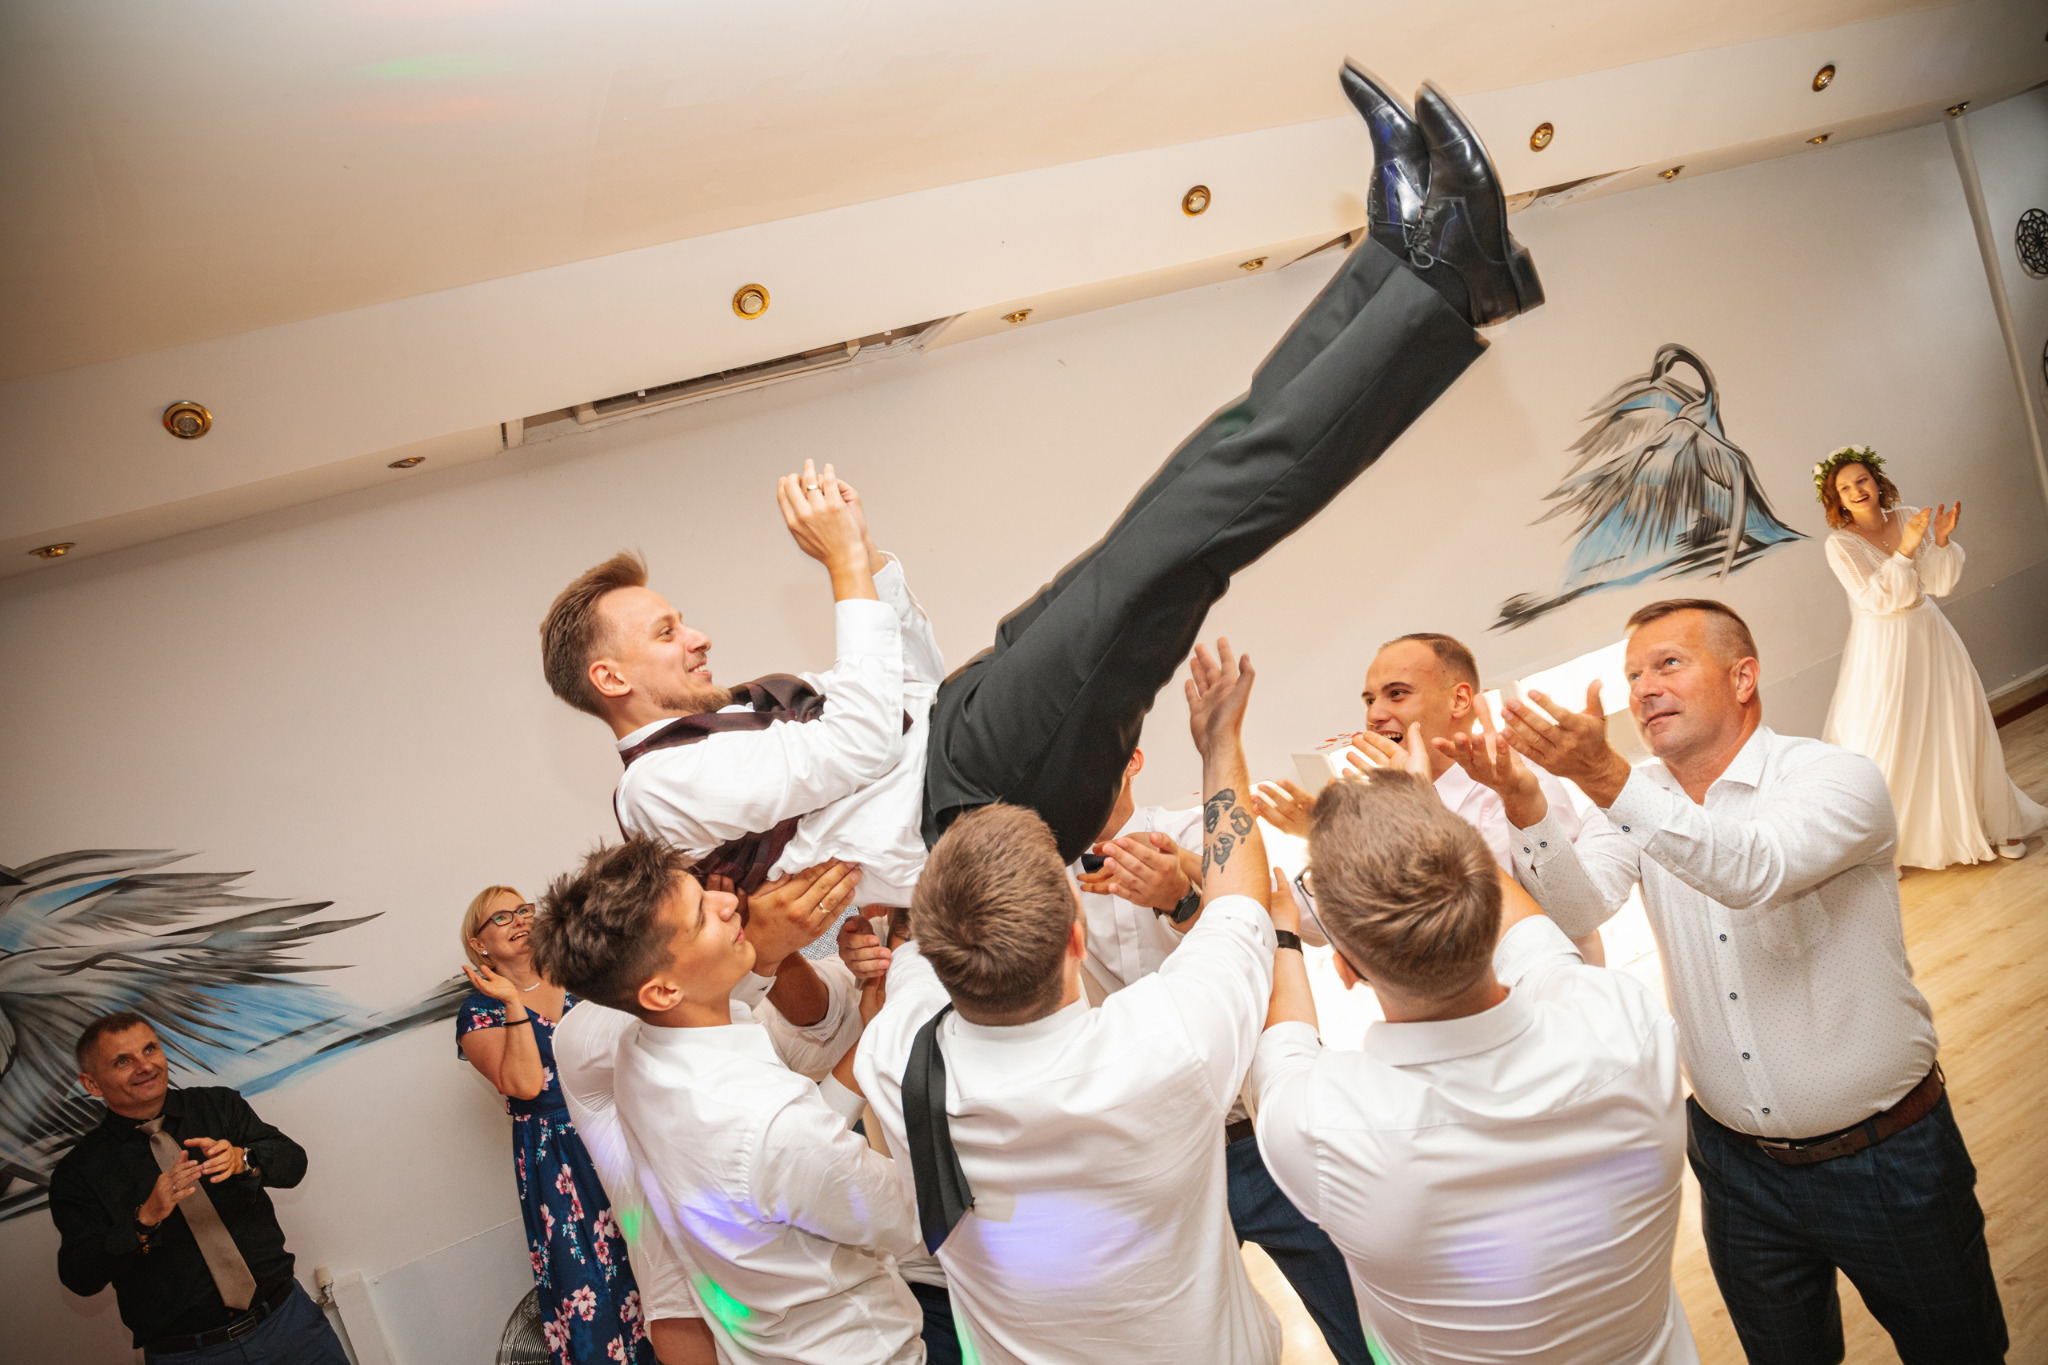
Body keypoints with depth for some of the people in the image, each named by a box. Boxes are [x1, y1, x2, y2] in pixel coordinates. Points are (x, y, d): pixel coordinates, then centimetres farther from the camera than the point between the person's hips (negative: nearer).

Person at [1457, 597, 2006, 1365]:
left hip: (1885, 1159, -4)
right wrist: (1525, 801, -33)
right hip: (1737, 1165, 4)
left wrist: (1604, 777, -46)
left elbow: (1756, 871, -36)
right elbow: (1576, 910, -15)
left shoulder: (1837, 778, -16)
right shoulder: (1642, 799, -1)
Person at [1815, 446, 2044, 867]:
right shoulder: (1840, 544, -12)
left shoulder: (1909, 518, -2)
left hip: (1929, 638, 4)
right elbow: (1876, 600, -19)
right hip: (1885, 651, -4)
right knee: (1889, 742, -2)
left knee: (1961, 727, 10)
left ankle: (1990, 821, 28)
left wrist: (1941, 539, -18)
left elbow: (1940, 584, -4)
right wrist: (1905, 549, -24)